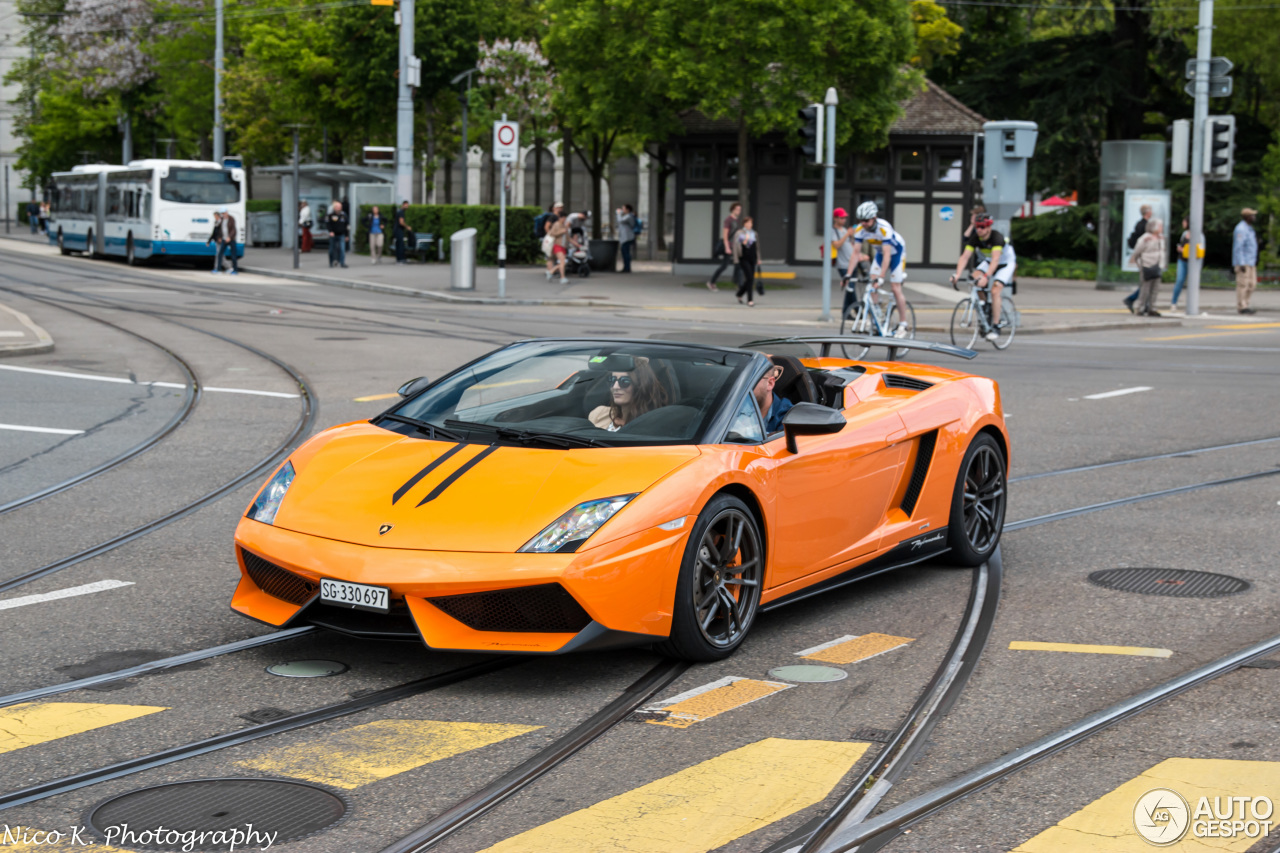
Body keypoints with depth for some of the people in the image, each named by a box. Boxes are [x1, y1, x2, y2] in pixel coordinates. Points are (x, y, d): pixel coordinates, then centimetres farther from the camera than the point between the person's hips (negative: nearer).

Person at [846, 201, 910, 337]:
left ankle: (903, 325, 3)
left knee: (896, 289, -7)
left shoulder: (884, 228, -38)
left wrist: (881, 278, -48)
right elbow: (856, 253, -20)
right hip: (880, 253, 5)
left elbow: (887, 255, -41)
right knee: (872, 285, -10)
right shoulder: (860, 230, -22)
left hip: (896, 252, -5)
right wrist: (848, 275, -28)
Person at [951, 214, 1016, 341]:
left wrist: (986, 276, -59)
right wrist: (957, 274, -42)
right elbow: (965, 256, -27)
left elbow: (995, 260, -46)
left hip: (1006, 264, -6)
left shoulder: (997, 237, -35)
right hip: (988, 261, 6)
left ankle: (996, 326, -14)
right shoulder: (974, 238, -19)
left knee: (995, 291, -24)